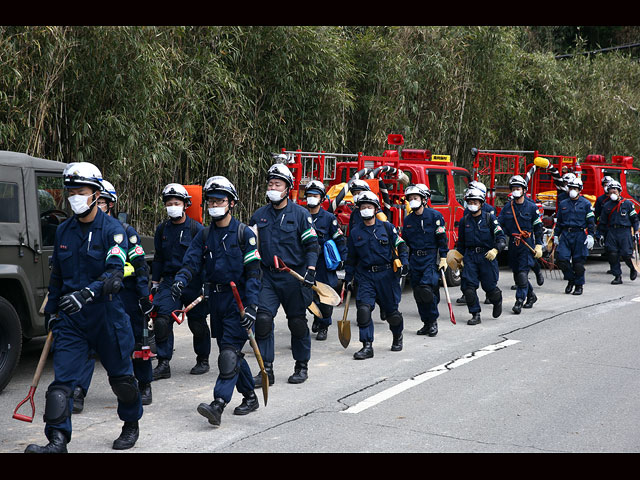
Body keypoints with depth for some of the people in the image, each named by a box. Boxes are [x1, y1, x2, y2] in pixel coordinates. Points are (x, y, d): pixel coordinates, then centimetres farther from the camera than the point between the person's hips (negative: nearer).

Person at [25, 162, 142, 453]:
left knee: (120, 376, 12)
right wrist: (52, 310, 21)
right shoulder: (64, 231, 8)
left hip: (107, 315, -4)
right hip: (71, 318, 4)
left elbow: (114, 276, -21)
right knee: (62, 378, -8)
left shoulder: (112, 230, -10)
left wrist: (87, 293, -36)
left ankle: (131, 425, 35)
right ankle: (57, 440, -10)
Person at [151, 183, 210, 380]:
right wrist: (154, 282, 16)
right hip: (169, 281, 3)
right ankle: (163, 364, -4)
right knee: (161, 320, -10)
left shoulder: (197, 229, -5)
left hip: (193, 283, -3)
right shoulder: (162, 229, 9)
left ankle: (203, 360, 25)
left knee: (197, 323, 5)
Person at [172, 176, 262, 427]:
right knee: (228, 351, 12)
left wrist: (251, 305, -18)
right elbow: (192, 260, 1)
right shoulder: (204, 235, 11)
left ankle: (218, 405, -21)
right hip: (215, 300, 6)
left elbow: (253, 271, -9)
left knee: (230, 352, -13)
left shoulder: (244, 233, -6)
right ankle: (250, 397, 26)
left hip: (238, 300, -6)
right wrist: (181, 279, -21)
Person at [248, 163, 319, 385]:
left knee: (297, 322, 6)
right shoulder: (259, 215, 8)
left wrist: (310, 271, -17)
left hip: (293, 277, -3)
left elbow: (312, 245, -5)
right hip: (267, 276, 3)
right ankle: (266, 370, -4)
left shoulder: (300, 214, -3)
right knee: (262, 319, -9)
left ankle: (302, 366, 22)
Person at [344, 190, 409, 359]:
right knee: (363, 309, -15)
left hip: (386, 275, -1)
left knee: (391, 310, 7)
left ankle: (398, 336, 37)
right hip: (365, 276, 1)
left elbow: (400, 245, 6)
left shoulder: (387, 227, 2)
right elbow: (351, 257, 14)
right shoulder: (355, 232, 7)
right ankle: (367, 346, -11)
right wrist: (349, 278, 13)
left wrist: (404, 263, -9)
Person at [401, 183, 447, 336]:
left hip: (431, 258, -6)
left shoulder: (435, 215, -5)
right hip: (415, 260, 6)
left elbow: (442, 238, -6)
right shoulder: (408, 220, 11)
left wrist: (443, 258, -10)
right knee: (418, 294, 5)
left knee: (427, 289, -18)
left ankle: (433, 321, -4)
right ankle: (426, 323, 15)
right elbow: (405, 242, 18)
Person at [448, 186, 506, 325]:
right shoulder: (464, 221, 9)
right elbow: (461, 242, 21)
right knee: (469, 286, -8)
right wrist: (457, 255, 14)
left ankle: (497, 301, 35)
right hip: (470, 257, 3)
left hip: (487, 256, -3)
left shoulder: (490, 218, -2)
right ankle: (475, 315, 1)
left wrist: (495, 250, -21)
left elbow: (501, 237, -6)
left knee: (489, 286, 1)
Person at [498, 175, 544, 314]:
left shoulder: (531, 207, 0)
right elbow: (499, 224, 6)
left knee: (523, 273, -13)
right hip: (513, 244, 4)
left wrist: (538, 246, 0)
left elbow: (538, 228, 3)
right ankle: (531, 296, 30)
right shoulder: (507, 207, 8)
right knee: (516, 274, 10)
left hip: (527, 244, -4)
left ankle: (519, 302, -12)